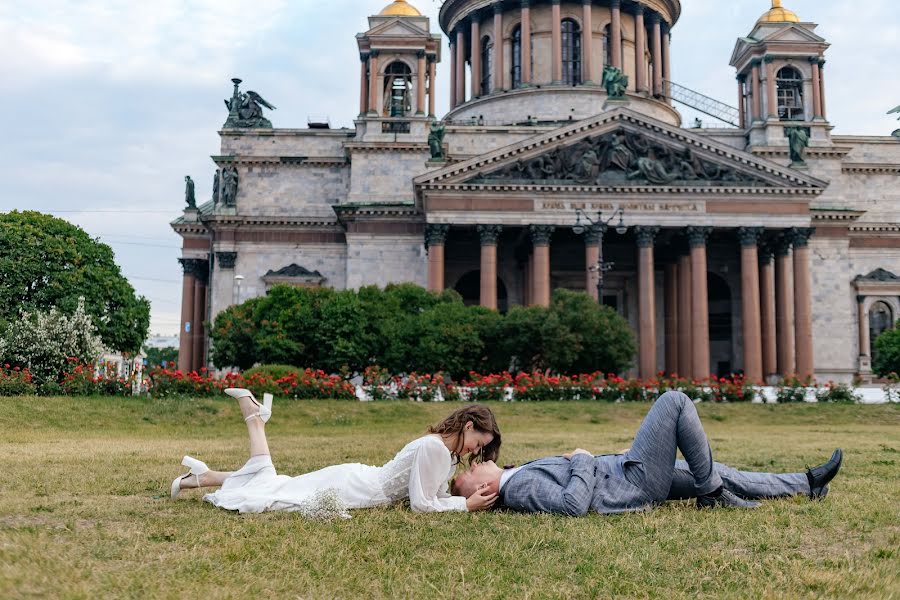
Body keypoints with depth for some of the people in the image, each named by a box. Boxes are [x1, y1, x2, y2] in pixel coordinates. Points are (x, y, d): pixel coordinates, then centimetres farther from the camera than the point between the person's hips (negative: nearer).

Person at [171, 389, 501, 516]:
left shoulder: (448, 452, 7)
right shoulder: (434, 447, -24)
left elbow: (437, 495, 4)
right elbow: (422, 505, -23)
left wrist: (472, 498, -8)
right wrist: (467, 505, -18)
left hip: (354, 479, 8)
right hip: (347, 488, -8)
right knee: (263, 494, -3)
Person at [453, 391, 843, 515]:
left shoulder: (515, 478, 6)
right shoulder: (519, 489, -24)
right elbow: (574, 504, -33)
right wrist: (582, 461, -18)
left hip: (627, 472, 10)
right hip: (635, 479, -10)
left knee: (721, 475, 16)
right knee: (675, 401, -8)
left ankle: (808, 484, 29)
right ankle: (712, 493, 2)